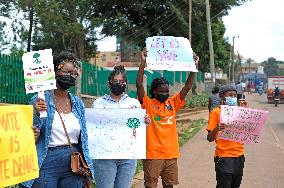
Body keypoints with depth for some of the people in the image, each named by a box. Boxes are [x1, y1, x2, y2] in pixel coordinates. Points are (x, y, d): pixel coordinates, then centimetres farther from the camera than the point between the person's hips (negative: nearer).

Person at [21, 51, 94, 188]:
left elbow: (83, 139, 12)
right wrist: (37, 114, -23)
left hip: (74, 165, 4)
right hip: (46, 163, -4)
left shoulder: (78, 103, 7)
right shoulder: (39, 100, -6)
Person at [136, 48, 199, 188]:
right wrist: (143, 62, -20)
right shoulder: (147, 104, -3)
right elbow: (139, 85, -16)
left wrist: (194, 66, -3)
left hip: (171, 153, 4)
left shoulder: (172, 103, 8)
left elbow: (187, 87, 5)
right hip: (152, 154, -4)